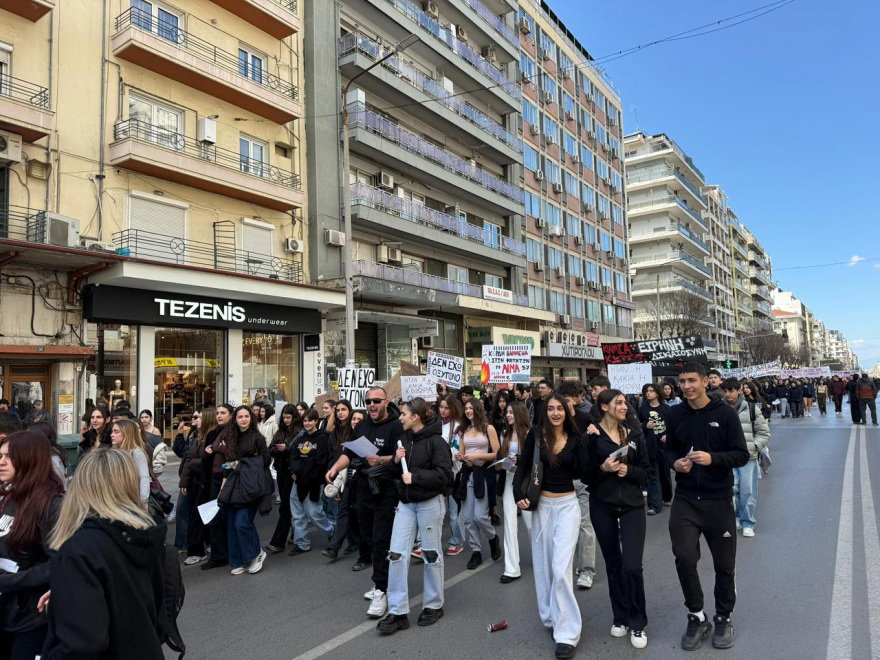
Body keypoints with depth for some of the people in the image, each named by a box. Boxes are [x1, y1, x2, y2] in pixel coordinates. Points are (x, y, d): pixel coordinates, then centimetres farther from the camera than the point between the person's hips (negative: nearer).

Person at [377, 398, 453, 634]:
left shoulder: (435, 441, -14)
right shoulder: (406, 439, 7)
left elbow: (444, 474, -22)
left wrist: (415, 477, -22)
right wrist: (397, 461, -5)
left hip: (430, 503, -6)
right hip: (406, 502, 6)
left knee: (431, 554, 8)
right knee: (397, 554, 1)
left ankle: (433, 605, 28)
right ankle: (398, 612, 10)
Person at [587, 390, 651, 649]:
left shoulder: (634, 435, 2)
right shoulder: (590, 436, -7)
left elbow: (646, 472, 4)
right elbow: (583, 474, -5)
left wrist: (628, 470, -14)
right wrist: (602, 468, -21)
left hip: (632, 505, 1)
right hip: (602, 507, -1)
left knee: (632, 566, -6)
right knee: (613, 564, 12)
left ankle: (637, 623, 14)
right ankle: (620, 617, 31)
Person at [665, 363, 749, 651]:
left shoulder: (725, 413, -8)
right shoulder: (675, 414, 1)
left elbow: (742, 454, -8)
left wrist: (712, 458, -24)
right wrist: (675, 463, -8)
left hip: (718, 500, -1)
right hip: (685, 500, 1)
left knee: (724, 564, 12)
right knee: (684, 558, -9)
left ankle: (723, 619, 34)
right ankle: (696, 617, 15)